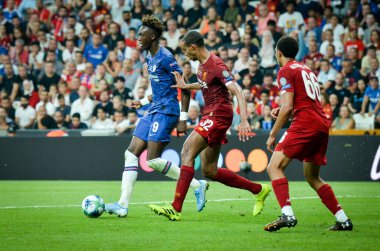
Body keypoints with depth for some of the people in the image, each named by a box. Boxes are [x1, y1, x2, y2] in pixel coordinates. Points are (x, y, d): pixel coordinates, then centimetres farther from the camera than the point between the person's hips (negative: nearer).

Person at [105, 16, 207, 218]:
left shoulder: (165, 57, -13)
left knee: (153, 160, -14)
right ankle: (123, 205, -1)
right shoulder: (150, 58, 15)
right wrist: (143, 102, 25)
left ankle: (197, 186, -2)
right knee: (131, 154, 1)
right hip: (154, 111, 10)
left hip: (166, 112, -10)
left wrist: (183, 118, -18)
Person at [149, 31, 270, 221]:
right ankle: (258, 190, 22)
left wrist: (244, 121, -34)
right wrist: (185, 86, 25)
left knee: (187, 152, -21)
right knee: (209, 171, 9)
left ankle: (176, 209, -26)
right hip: (210, 114, 10)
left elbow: (237, 91, -24)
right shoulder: (202, 64, 12)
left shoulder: (216, 65, -16)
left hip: (218, 115, -10)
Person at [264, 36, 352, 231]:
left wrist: (273, 134, -5)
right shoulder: (307, 70, 25)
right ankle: (343, 220, 14)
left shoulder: (286, 71, -1)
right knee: (312, 177, 18)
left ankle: (287, 215, -28)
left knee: (274, 167, -11)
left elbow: (287, 107, -10)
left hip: (305, 124, -9)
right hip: (322, 125, 9)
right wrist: (282, 111, 23)